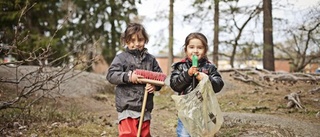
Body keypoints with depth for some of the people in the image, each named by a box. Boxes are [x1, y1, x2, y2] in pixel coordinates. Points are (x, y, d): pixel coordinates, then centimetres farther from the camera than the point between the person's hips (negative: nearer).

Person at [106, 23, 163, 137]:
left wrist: (156, 86, -8)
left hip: (145, 107, 5)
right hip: (127, 107, -5)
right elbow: (111, 75, -9)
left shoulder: (150, 59, 10)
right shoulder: (121, 58, -2)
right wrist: (128, 76, -23)